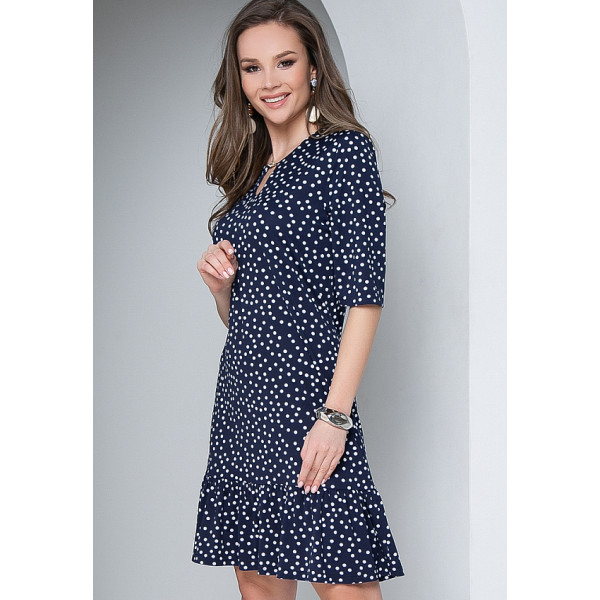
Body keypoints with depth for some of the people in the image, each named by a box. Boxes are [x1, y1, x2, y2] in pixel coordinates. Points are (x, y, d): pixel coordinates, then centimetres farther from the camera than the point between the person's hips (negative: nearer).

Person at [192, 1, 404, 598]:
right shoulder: (252, 171, 17)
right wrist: (220, 283, 0)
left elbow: (365, 295, -13)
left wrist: (336, 414, -20)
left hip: (306, 391, -7)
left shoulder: (344, 150, -5)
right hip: (241, 393, 7)